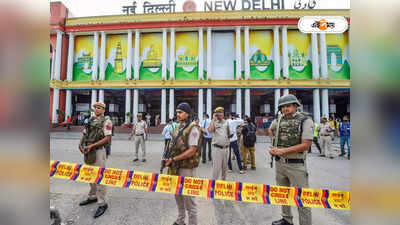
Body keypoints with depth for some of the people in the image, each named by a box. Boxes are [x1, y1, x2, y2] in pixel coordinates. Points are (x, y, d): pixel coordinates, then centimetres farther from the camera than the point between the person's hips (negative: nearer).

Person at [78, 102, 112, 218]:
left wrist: (92, 145, -20)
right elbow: (84, 134, 17)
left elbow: (107, 138, -15)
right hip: (88, 151, 7)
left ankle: (102, 204, 3)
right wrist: (80, 144, 0)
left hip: (99, 151, -7)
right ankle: (92, 197, 36)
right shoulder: (90, 120, 13)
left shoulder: (106, 121, -8)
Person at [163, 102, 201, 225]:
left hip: (187, 168, -8)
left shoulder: (193, 128, -15)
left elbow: (192, 151, -21)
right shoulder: (178, 127, 9)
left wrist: (173, 159, -19)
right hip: (176, 167, 8)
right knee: (178, 195, 21)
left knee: (188, 198, 4)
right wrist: (168, 158, 3)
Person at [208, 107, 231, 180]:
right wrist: (213, 119, -17)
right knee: (217, 166, -1)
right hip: (217, 147, -5)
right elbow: (210, 130, -26)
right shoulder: (213, 122, -4)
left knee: (225, 166, 16)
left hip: (225, 147, 5)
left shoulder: (226, 122, 10)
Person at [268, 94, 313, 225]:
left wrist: (283, 150, -19)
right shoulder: (278, 120, 5)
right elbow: (270, 130, 26)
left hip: (296, 165, -5)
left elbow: (306, 145, -17)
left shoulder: (305, 121, -10)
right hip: (279, 163, 6)